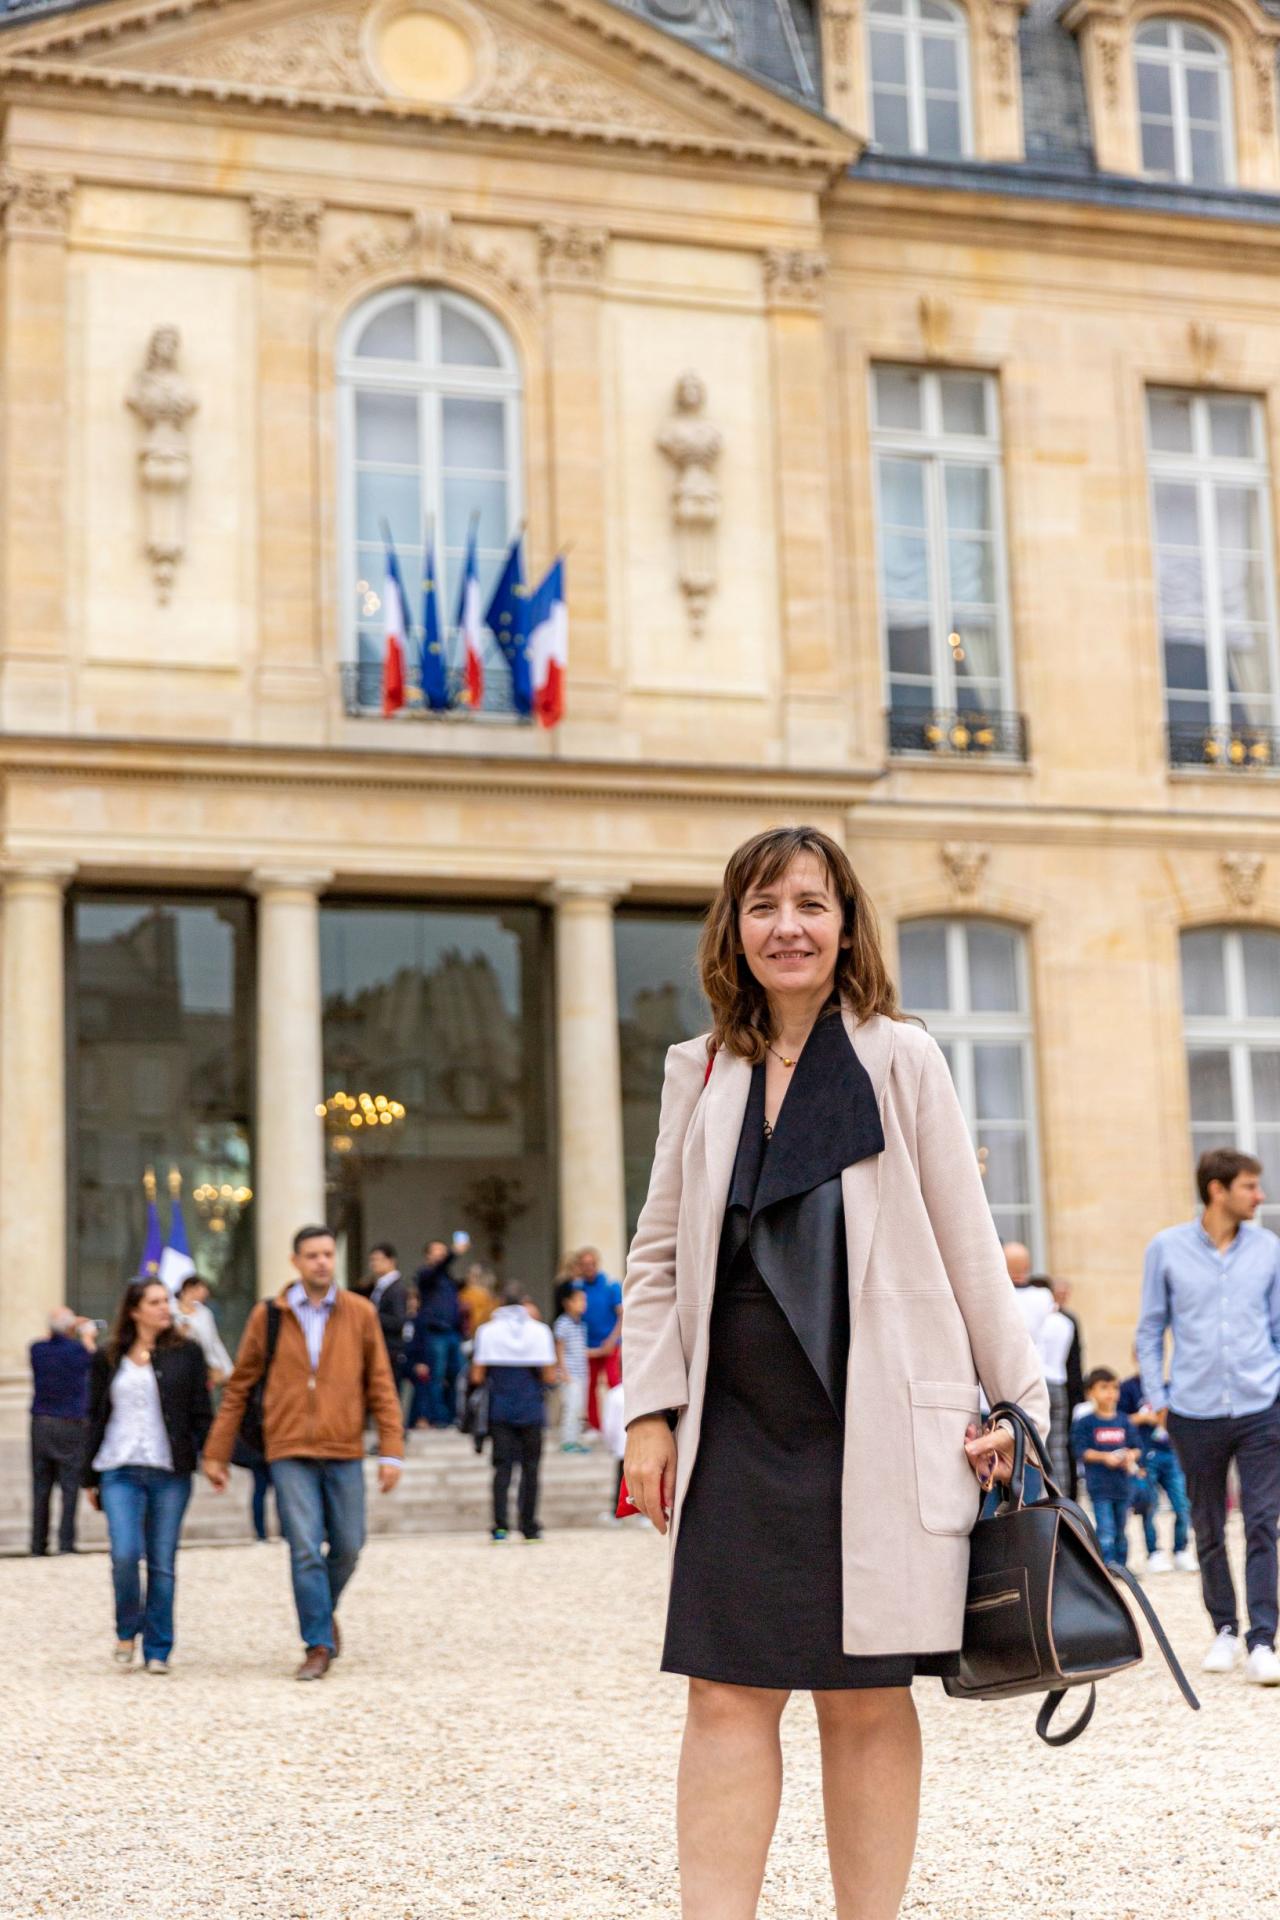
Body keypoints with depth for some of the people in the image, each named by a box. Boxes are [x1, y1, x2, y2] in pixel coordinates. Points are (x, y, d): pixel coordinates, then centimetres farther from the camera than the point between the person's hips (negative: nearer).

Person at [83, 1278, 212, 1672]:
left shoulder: (186, 1353, 5)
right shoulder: (108, 1358, 9)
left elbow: (201, 1413, 4)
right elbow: (96, 1418, 14)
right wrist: (90, 1477, 13)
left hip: (170, 1473, 0)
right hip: (119, 1471, 0)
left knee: (162, 1563, 1)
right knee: (124, 1554, -13)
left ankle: (157, 1650, 12)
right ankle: (127, 1630, 13)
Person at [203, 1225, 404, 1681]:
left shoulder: (359, 1314, 4)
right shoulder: (269, 1315, 2)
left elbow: (381, 1386, 5)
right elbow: (238, 1387, 8)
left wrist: (391, 1451, -2)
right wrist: (216, 1453, 7)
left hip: (344, 1453, 1)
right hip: (290, 1453, -1)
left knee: (347, 1547, 6)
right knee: (306, 1550, -6)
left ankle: (324, 1613, 34)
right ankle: (318, 1644, 4)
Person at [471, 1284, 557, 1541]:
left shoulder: (488, 1331, 0)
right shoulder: (539, 1330, -2)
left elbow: (477, 1377, -4)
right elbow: (549, 1376, -5)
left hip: (500, 1410, 0)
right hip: (531, 1411, 0)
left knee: (502, 1466, 4)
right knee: (530, 1467, 8)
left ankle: (500, 1526, -7)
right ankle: (529, 1527, 8)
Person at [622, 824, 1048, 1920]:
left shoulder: (900, 1059, 2)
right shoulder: (700, 1074, 10)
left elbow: (966, 1243, 2)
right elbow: (660, 1256, 12)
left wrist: (1017, 1397, 0)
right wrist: (649, 1411, 4)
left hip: (879, 1424, -2)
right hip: (739, 1428, 2)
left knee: (867, 1697, 5)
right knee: (730, 1694, -1)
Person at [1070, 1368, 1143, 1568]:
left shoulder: (1124, 1422, 7)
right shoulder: (1085, 1423, -4)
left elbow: (1137, 1447, 8)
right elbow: (1082, 1451, -10)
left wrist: (1131, 1456, -13)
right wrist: (1105, 1457, -21)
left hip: (1123, 1483, 4)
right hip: (1099, 1484, -4)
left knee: (1121, 1529, 13)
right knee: (1106, 1529, -12)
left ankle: (1121, 1564, 22)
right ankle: (1108, 1563, -14)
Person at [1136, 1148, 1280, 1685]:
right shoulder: (1166, 1249, 0)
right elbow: (1150, 1329, 6)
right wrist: (1155, 1397, 1)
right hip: (1195, 1413, 0)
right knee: (1209, 1530, 10)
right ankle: (1225, 1629, 25)